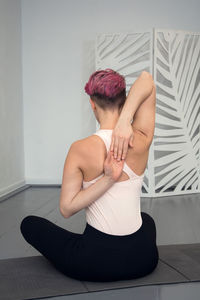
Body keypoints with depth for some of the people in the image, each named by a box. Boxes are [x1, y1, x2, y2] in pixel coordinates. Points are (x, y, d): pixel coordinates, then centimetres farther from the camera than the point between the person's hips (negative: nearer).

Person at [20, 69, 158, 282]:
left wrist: (108, 179, -20)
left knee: (29, 223, 23)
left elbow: (66, 209, -14)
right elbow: (147, 79, -6)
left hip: (95, 264, -3)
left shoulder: (80, 149, -17)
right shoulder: (141, 141, -12)